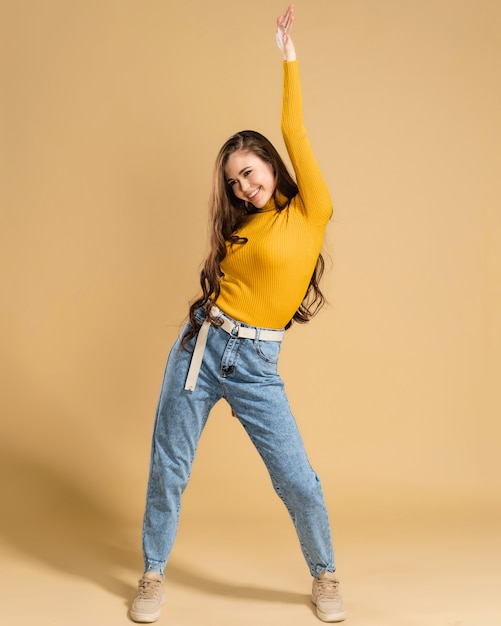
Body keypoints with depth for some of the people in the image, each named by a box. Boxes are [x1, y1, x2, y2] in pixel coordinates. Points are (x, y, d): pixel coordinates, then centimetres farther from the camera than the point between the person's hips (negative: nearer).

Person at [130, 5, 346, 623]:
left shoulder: (310, 211, 0)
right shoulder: (240, 228, 13)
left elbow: (295, 134, -3)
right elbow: (219, 288, 14)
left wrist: (289, 57, 1)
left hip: (257, 365, -3)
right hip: (202, 346, 4)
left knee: (297, 481, -3)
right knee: (168, 469, 7)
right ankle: (153, 576, 28)